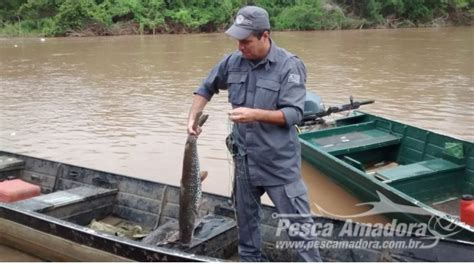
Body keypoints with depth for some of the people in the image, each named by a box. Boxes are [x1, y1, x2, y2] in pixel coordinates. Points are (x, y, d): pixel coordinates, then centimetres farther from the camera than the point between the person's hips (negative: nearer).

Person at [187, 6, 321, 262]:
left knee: (297, 221, 1)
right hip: (244, 158, 5)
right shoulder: (232, 62, 0)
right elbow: (206, 88, 16)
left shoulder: (289, 65, -14)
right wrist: (193, 118, 2)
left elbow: (293, 114, -18)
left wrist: (255, 114, -29)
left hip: (280, 161, -5)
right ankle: (250, 258, 38)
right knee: (246, 216, 19)